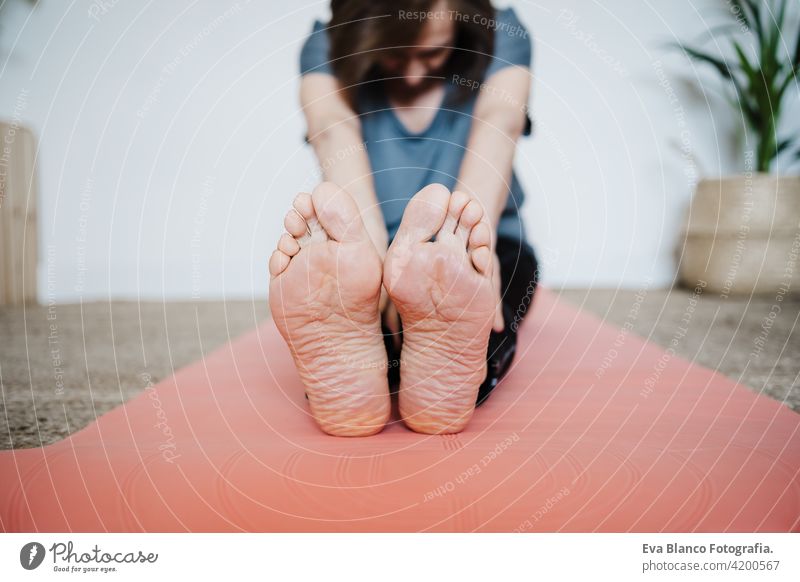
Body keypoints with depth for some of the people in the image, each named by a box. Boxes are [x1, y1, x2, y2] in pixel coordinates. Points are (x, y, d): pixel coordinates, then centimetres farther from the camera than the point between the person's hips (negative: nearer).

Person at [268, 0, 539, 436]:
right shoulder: (326, 47, -4)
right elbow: (335, 131, -24)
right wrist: (374, 249, -45)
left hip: (459, 253, 1)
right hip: (363, 248, 0)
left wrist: (477, 233, -45)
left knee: (508, 252, -35)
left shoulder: (500, 36, -3)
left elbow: (500, 122, -24)